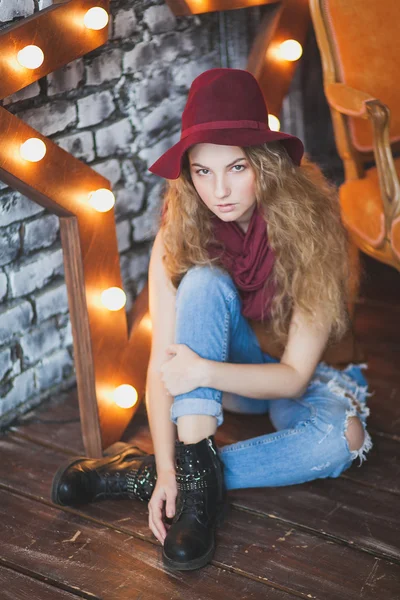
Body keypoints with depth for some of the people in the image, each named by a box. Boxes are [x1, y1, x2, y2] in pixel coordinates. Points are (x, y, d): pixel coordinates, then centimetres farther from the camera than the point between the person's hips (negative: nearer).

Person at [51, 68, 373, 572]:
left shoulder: (307, 227, -25)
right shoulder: (178, 237, -20)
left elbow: (294, 375, -25)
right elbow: (163, 364, -23)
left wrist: (204, 371, -40)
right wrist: (169, 469, -33)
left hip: (295, 380, 0)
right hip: (226, 373, 1)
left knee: (343, 436, -34)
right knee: (204, 281, -30)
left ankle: (137, 476, -27)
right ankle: (194, 474, -34)